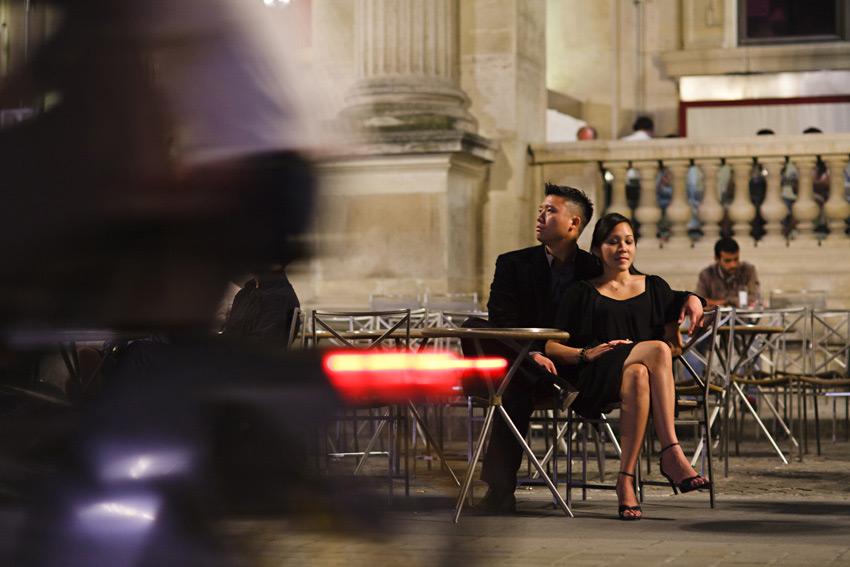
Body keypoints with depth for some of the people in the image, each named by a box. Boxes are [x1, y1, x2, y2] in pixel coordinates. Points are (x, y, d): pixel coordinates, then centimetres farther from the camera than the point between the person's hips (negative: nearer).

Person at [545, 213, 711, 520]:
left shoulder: (655, 288, 24)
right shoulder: (583, 293, 17)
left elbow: (675, 342, 16)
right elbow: (551, 347, 10)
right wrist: (586, 354, -8)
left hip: (650, 371, 2)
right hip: (597, 379, -2)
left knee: (638, 377, -38)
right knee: (657, 350, -34)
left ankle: (626, 481, -41)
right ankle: (672, 455, -40)